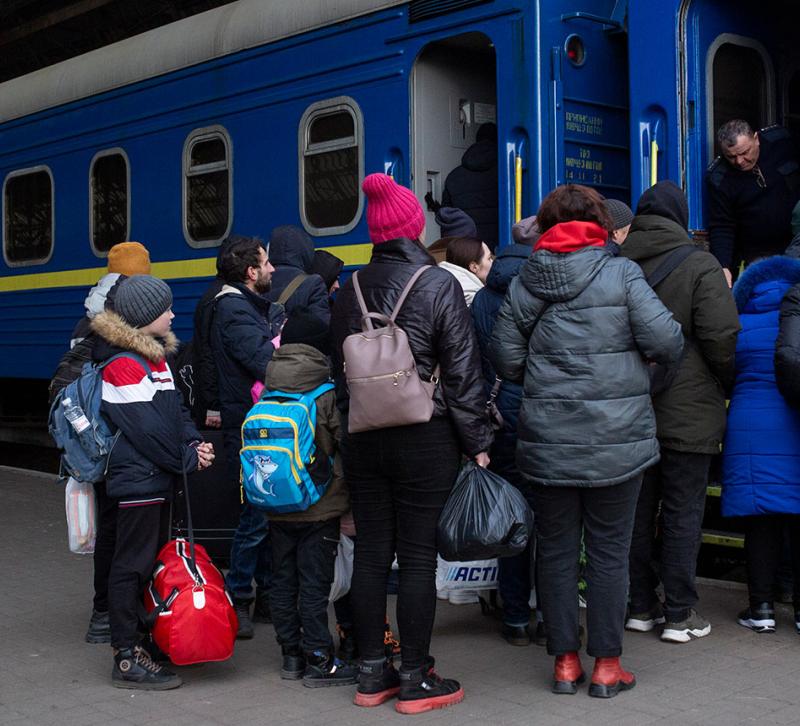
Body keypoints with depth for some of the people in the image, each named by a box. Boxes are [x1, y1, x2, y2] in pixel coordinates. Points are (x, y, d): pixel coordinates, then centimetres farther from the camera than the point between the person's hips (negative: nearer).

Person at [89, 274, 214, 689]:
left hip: (158, 476, 10)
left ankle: (145, 638, 28)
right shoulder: (122, 365, -17)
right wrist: (188, 460, -11)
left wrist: (194, 443, -2)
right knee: (131, 565, -5)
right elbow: (146, 428, -20)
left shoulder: (156, 354, 15)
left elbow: (175, 407, 15)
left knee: (153, 561, 16)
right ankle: (127, 659, 1)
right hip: (136, 479, -10)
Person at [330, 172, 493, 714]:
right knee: (419, 557, 1)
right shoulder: (439, 285, -8)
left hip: (363, 439, 5)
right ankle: (416, 680, 8)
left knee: (371, 552, 10)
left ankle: (372, 674, 18)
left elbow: (341, 370, 13)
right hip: (425, 440, -5)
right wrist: (478, 443, -3)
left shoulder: (350, 291, 7)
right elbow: (463, 373, -8)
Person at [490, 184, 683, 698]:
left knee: (557, 549, 12)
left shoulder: (524, 283, 3)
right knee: (609, 551, 7)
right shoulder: (621, 274, -6)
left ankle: (565, 661, 18)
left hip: (547, 439, 3)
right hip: (615, 442, -2)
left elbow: (505, 359, 3)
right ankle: (607, 665, 13)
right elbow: (666, 342, -13)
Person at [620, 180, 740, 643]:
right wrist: (729, 386, 4)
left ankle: (641, 606, 21)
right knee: (683, 514, 4)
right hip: (688, 413, -4)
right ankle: (679, 614, 9)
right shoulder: (701, 267, -10)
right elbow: (722, 339, -14)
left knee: (638, 510, 13)